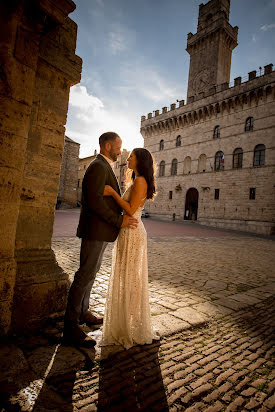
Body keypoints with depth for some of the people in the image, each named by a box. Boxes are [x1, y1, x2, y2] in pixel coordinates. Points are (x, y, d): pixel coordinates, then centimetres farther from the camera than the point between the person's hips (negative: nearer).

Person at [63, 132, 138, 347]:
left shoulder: (104, 167, 20)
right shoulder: (98, 167, -14)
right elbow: (94, 201, -24)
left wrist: (121, 218, 19)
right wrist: (119, 221, -21)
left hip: (101, 231, 11)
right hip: (95, 230, -11)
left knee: (90, 273, 18)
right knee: (85, 275, -5)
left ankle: (82, 312, 33)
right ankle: (70, 327, 7)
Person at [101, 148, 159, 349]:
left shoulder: (140, 181, -13)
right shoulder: (137, 181, 17)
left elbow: (131, 210, -20)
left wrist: (113, 192, -16)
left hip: (132, 233, -10)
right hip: (129, 232, 10)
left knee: (130, 279, 0)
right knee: (126, 278, 17)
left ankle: (132, 329, 16)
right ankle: (127, 323, 32)